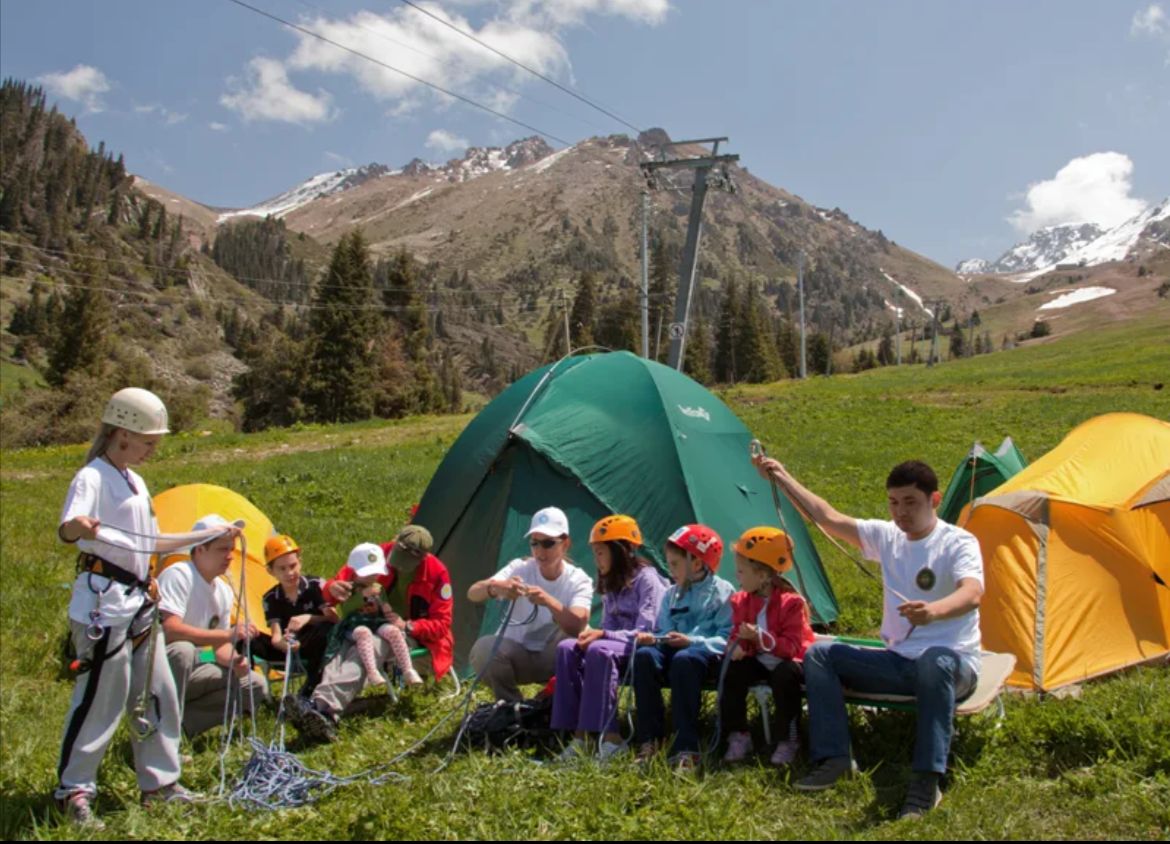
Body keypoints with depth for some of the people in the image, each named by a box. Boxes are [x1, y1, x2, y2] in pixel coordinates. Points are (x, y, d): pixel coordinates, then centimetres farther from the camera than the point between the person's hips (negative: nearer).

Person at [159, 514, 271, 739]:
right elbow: (169, 630, -31)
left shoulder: (224, 592, 5)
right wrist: (228, 634, -31)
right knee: (182, 650, -39)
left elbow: (220, 644, 9)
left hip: (187, 673, 8)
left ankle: (181, 723, -6)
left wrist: (234, 660, -15)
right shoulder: (178, 575, -19)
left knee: (255, 685, -4)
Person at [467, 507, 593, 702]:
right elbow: (472, 594, -27)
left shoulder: (579, 581, -13)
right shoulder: (520, 568, -11)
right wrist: (495, 587, -50)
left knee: (570, 632, -33)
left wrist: (550, 602, -50)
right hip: (516, 657, 1)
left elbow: (578, 625, -32)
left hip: (553, 661, -1)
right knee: (483, 648, -32)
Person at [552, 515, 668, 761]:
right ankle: (579, 735, -22)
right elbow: (609, 629, 14)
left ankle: (610, 736, -34)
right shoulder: (611, 585, 16)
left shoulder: (647, 578, -9)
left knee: (599, 650, -35)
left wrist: (603, 635, -23)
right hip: (615, 646, 8)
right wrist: (594, 634, -10)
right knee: (567, 647, -17)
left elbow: (644, 631, -16)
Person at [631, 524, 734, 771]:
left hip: (705, 652, -6)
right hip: (673, 648, 6)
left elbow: (725, 638, -7)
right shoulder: (672, 594, 20)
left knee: (684, 659, -39)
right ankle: (649, 740, -22)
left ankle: (686, 748, -37)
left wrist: (692, 641, -19)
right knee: (645, 655, -27)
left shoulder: (722, 592, 1)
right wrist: (653, 638, -2)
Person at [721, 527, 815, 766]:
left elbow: (792, 647, -22)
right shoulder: (741, 601, -1)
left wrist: (759, 638, -35)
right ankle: (738, 736, -11)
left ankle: (788, 740, -19)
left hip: (786, 663, -5)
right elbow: (738, 634, 6)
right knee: (734, 670, -23)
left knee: (785, 675, -36)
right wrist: (740, 646, -20)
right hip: (759, 661, 5)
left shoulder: (791, 603, -18)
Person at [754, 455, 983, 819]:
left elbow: (971, 595, -33)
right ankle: (835, 758, -8)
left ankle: (926, 782, -37)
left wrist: (933, 611, -55)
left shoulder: (959, 543, -13)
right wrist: (782, 478, 1)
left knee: (935, 661, -41)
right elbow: (829, 519, 5)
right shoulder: (887, 536, 5)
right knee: (819, 654, -5)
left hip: (951, 663, -6)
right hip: (897, 662, 6)